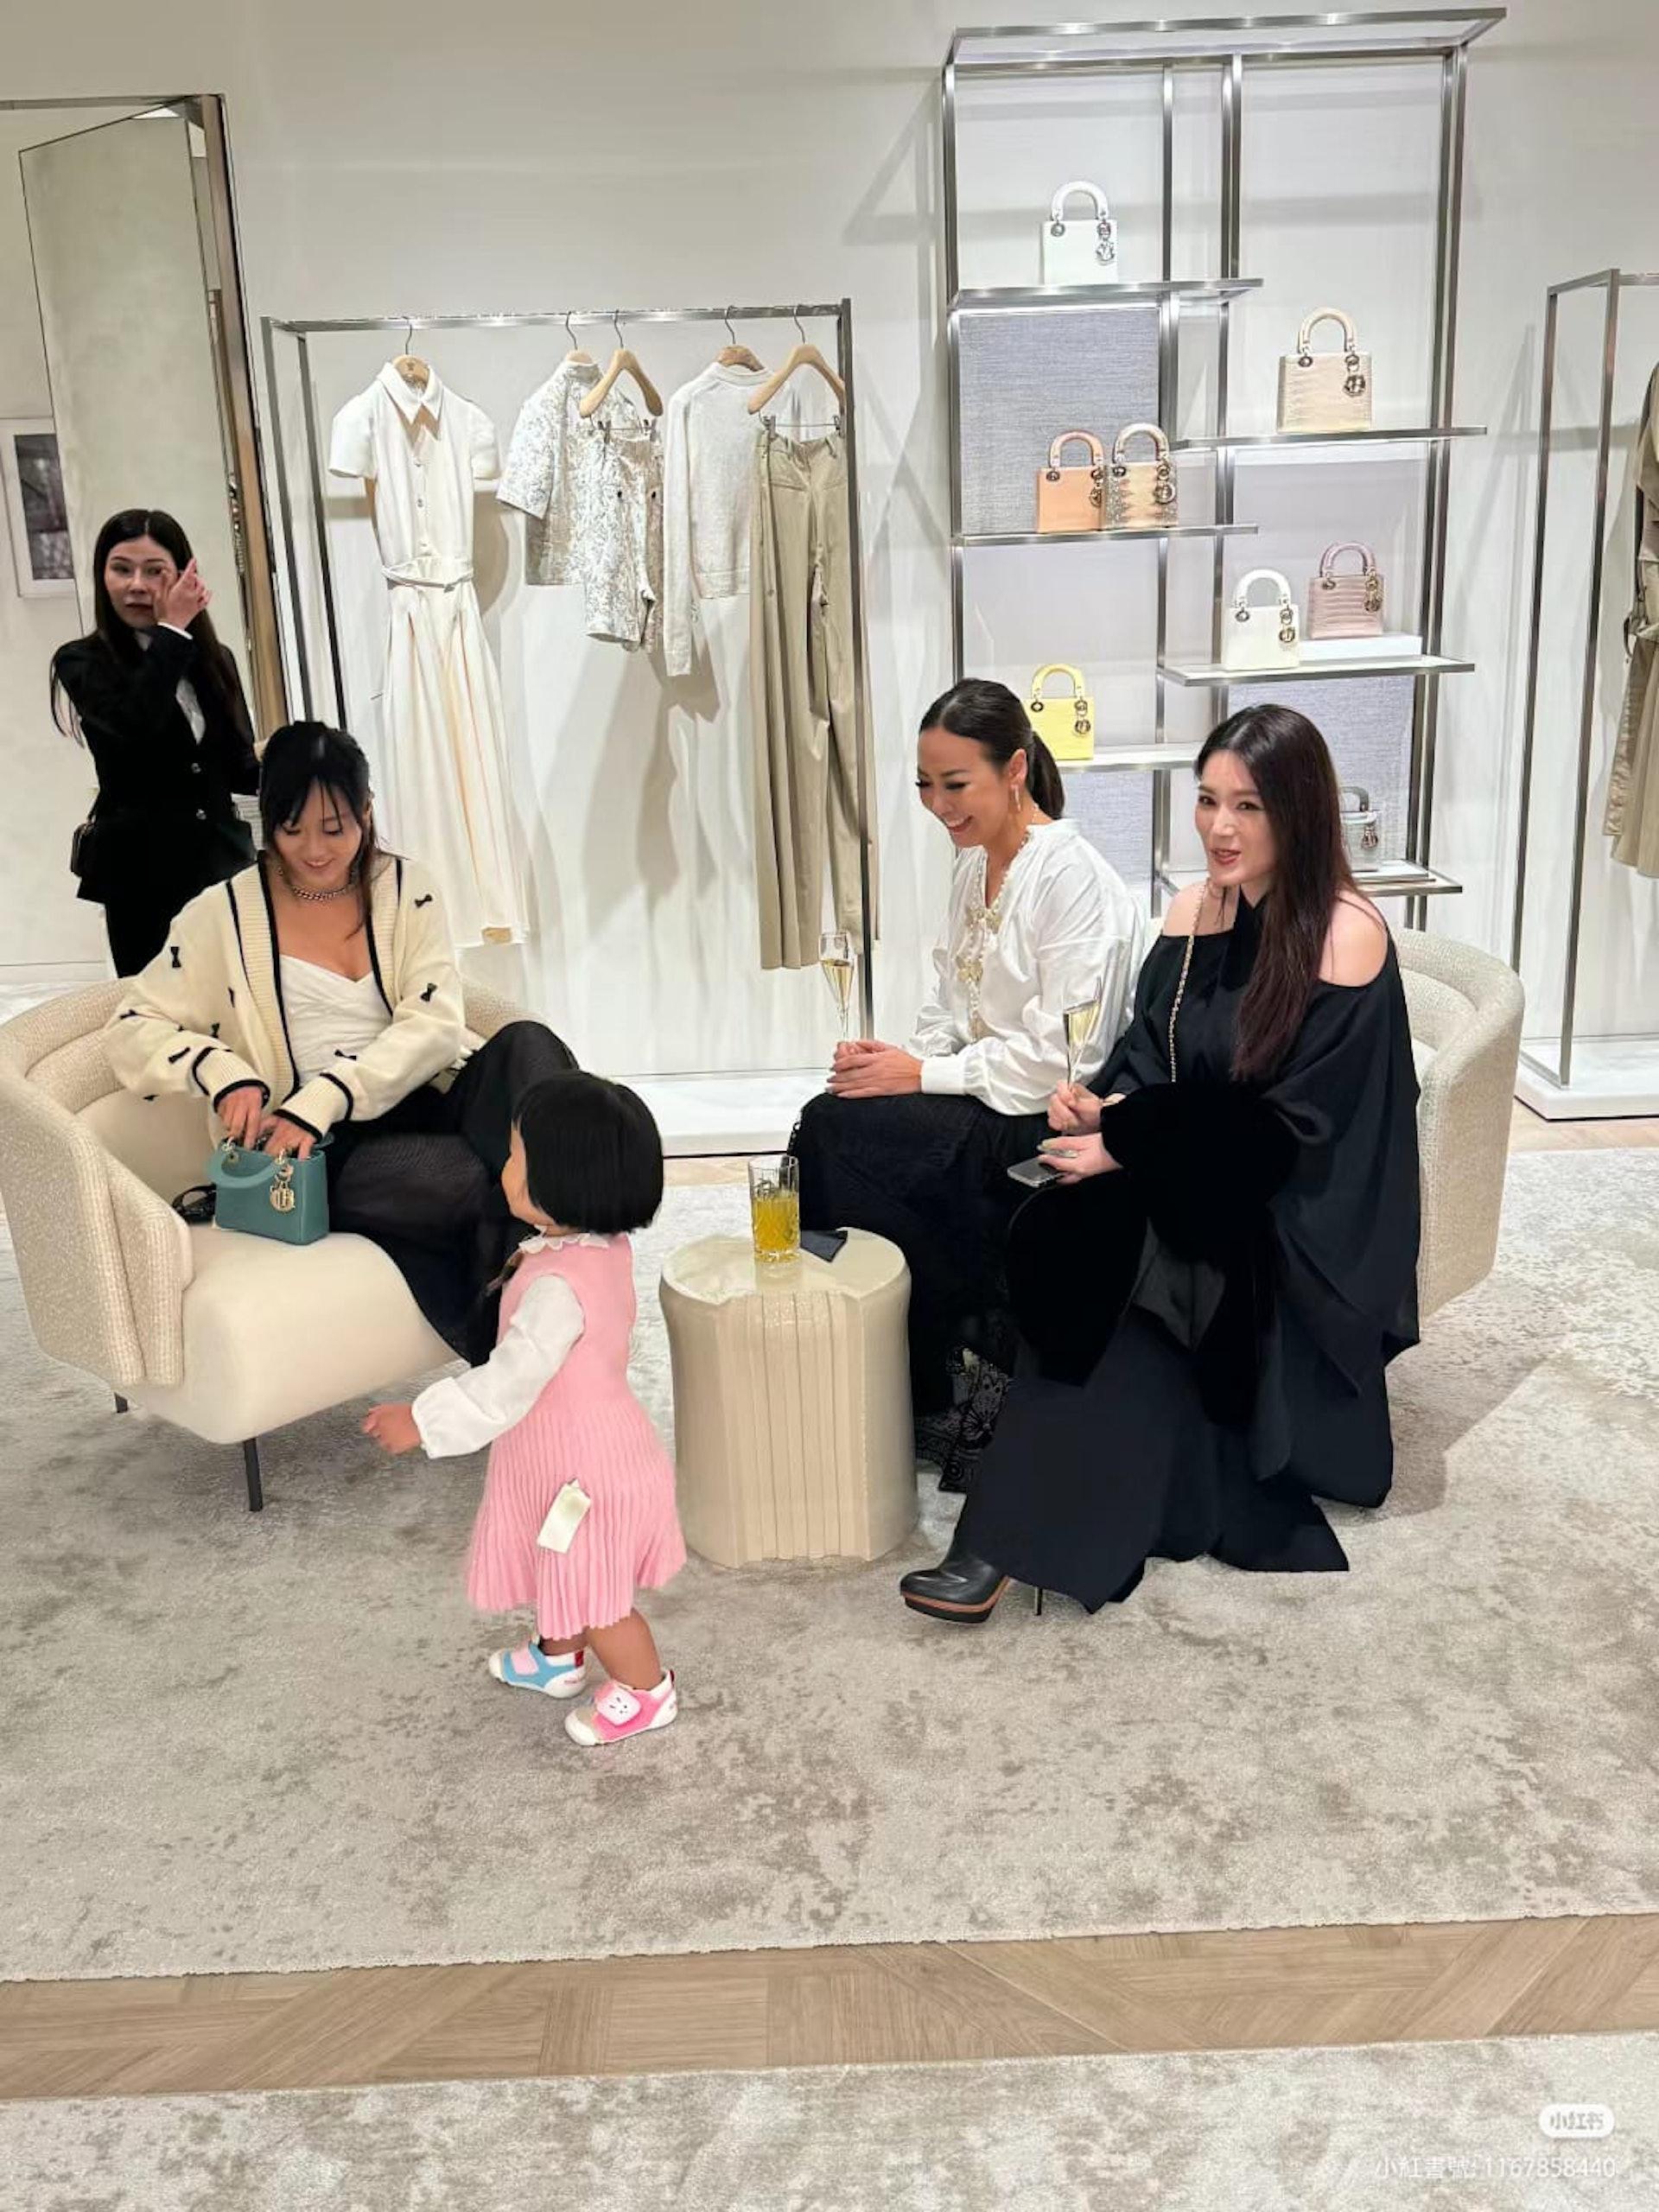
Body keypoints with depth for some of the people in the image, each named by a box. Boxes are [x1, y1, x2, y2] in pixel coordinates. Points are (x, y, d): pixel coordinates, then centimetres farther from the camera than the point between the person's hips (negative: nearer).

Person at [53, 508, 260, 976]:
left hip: (223, 856, 3)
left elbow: (238, 767, 12)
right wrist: (171, 631, -13)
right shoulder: (82, 662, -1)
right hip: (141, 867, -3)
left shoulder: (214, 660, 11)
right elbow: (133, 726, -23)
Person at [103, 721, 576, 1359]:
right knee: (477, 1180, -34)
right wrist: (224, 1073, -16)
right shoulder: (224, 915, 4)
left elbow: (435, 1024, -5)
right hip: (326, 1151, -3)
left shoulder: (407, 890, 8)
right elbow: (133, 1029, 5)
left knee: (525, 1044, -29)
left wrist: (324, 1100, -20)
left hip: (426, 1106, 3)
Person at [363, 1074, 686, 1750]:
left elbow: (509, 1383, -33)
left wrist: (422, 1420, -26)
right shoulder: (604, 1245, -6)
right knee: (561, 1573, 30)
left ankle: (647, 1692, 36)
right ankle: (556, 1657, 54)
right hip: (585, 1447, 9)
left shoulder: (558, 1286, -35)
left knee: (592, 1595, 14)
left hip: (585, 1469, -9)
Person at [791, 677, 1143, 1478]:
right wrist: (899, 1059, -5)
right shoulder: (974, 866, 11)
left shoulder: (1074, 878, -16)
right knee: (829, 1126, -15)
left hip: (1049, 1120, -8)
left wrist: (925, 1074, -18)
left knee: (839, 1132, -21)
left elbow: (1061, 1054, -20)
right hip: (984, 1099, 8)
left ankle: (987, 1344, -4)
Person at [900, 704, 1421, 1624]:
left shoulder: (1346, 936, -14)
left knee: (1103, 1247, -29)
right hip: (1183, 1184, 6)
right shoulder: (1195, 911, 5)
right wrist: (1105, 1106, -14)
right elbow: (1148, 1057, 9)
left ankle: (1010, 1545, -21)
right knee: (1069, 1241, -25)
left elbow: (1290, 1128, -17)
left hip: (1298, 1222, -6)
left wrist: (1129, 1147, -19)